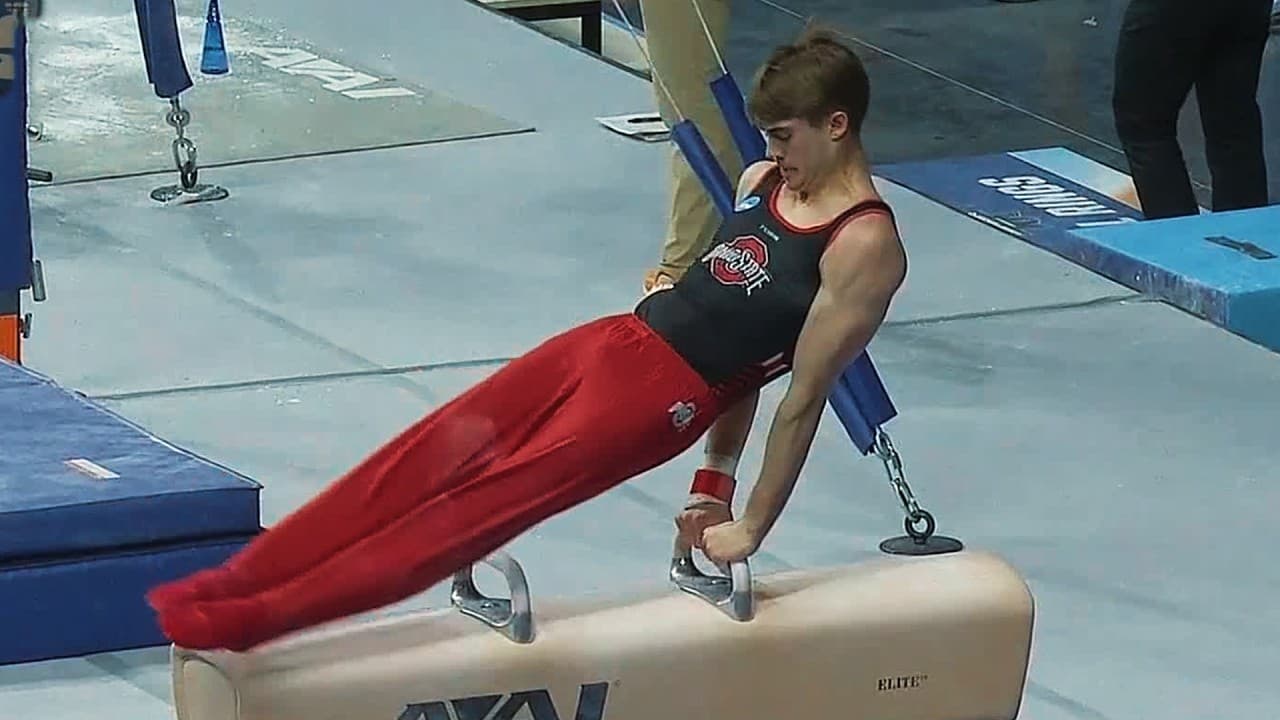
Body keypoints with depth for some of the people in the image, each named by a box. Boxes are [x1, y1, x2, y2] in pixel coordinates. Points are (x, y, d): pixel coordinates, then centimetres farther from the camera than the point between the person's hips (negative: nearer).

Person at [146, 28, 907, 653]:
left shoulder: (863, 246, -13)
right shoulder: (765, 181, 13)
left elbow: (806, 396, -10)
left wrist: (752, 527, -6)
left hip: (660, 394, -8)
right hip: (611, 340, 8)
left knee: (479, 504, -12)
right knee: (427, 459, -3)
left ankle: (259, 615, -15)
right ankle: (235, 581, -5)